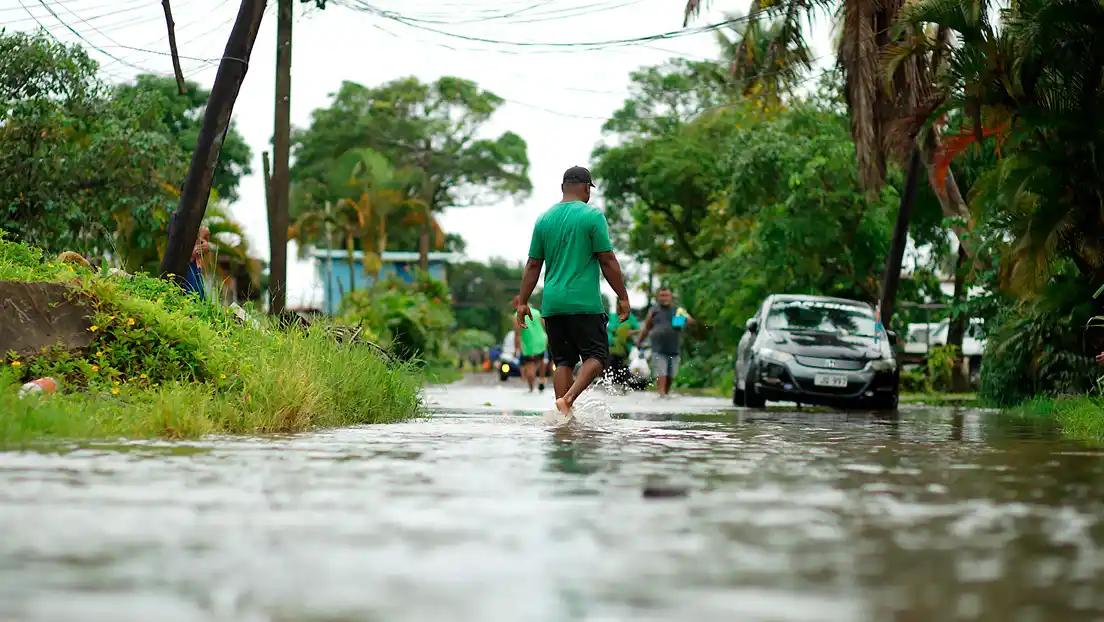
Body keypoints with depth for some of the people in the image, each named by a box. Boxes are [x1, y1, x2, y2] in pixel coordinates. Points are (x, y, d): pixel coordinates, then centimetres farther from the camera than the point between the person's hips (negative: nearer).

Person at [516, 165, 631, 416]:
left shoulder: (544, 218, 11)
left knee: (563, 361, 9)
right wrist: (623, 297, -1)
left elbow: (533, 266, 11)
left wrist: (522, 302, 15)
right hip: (584, 302, -5)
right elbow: (607, 261, -6)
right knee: (596, 356, 0)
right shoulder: (592, 215, -4)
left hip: (552, 303, 5)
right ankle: (568, 399, -21)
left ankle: (563, 415, 2)